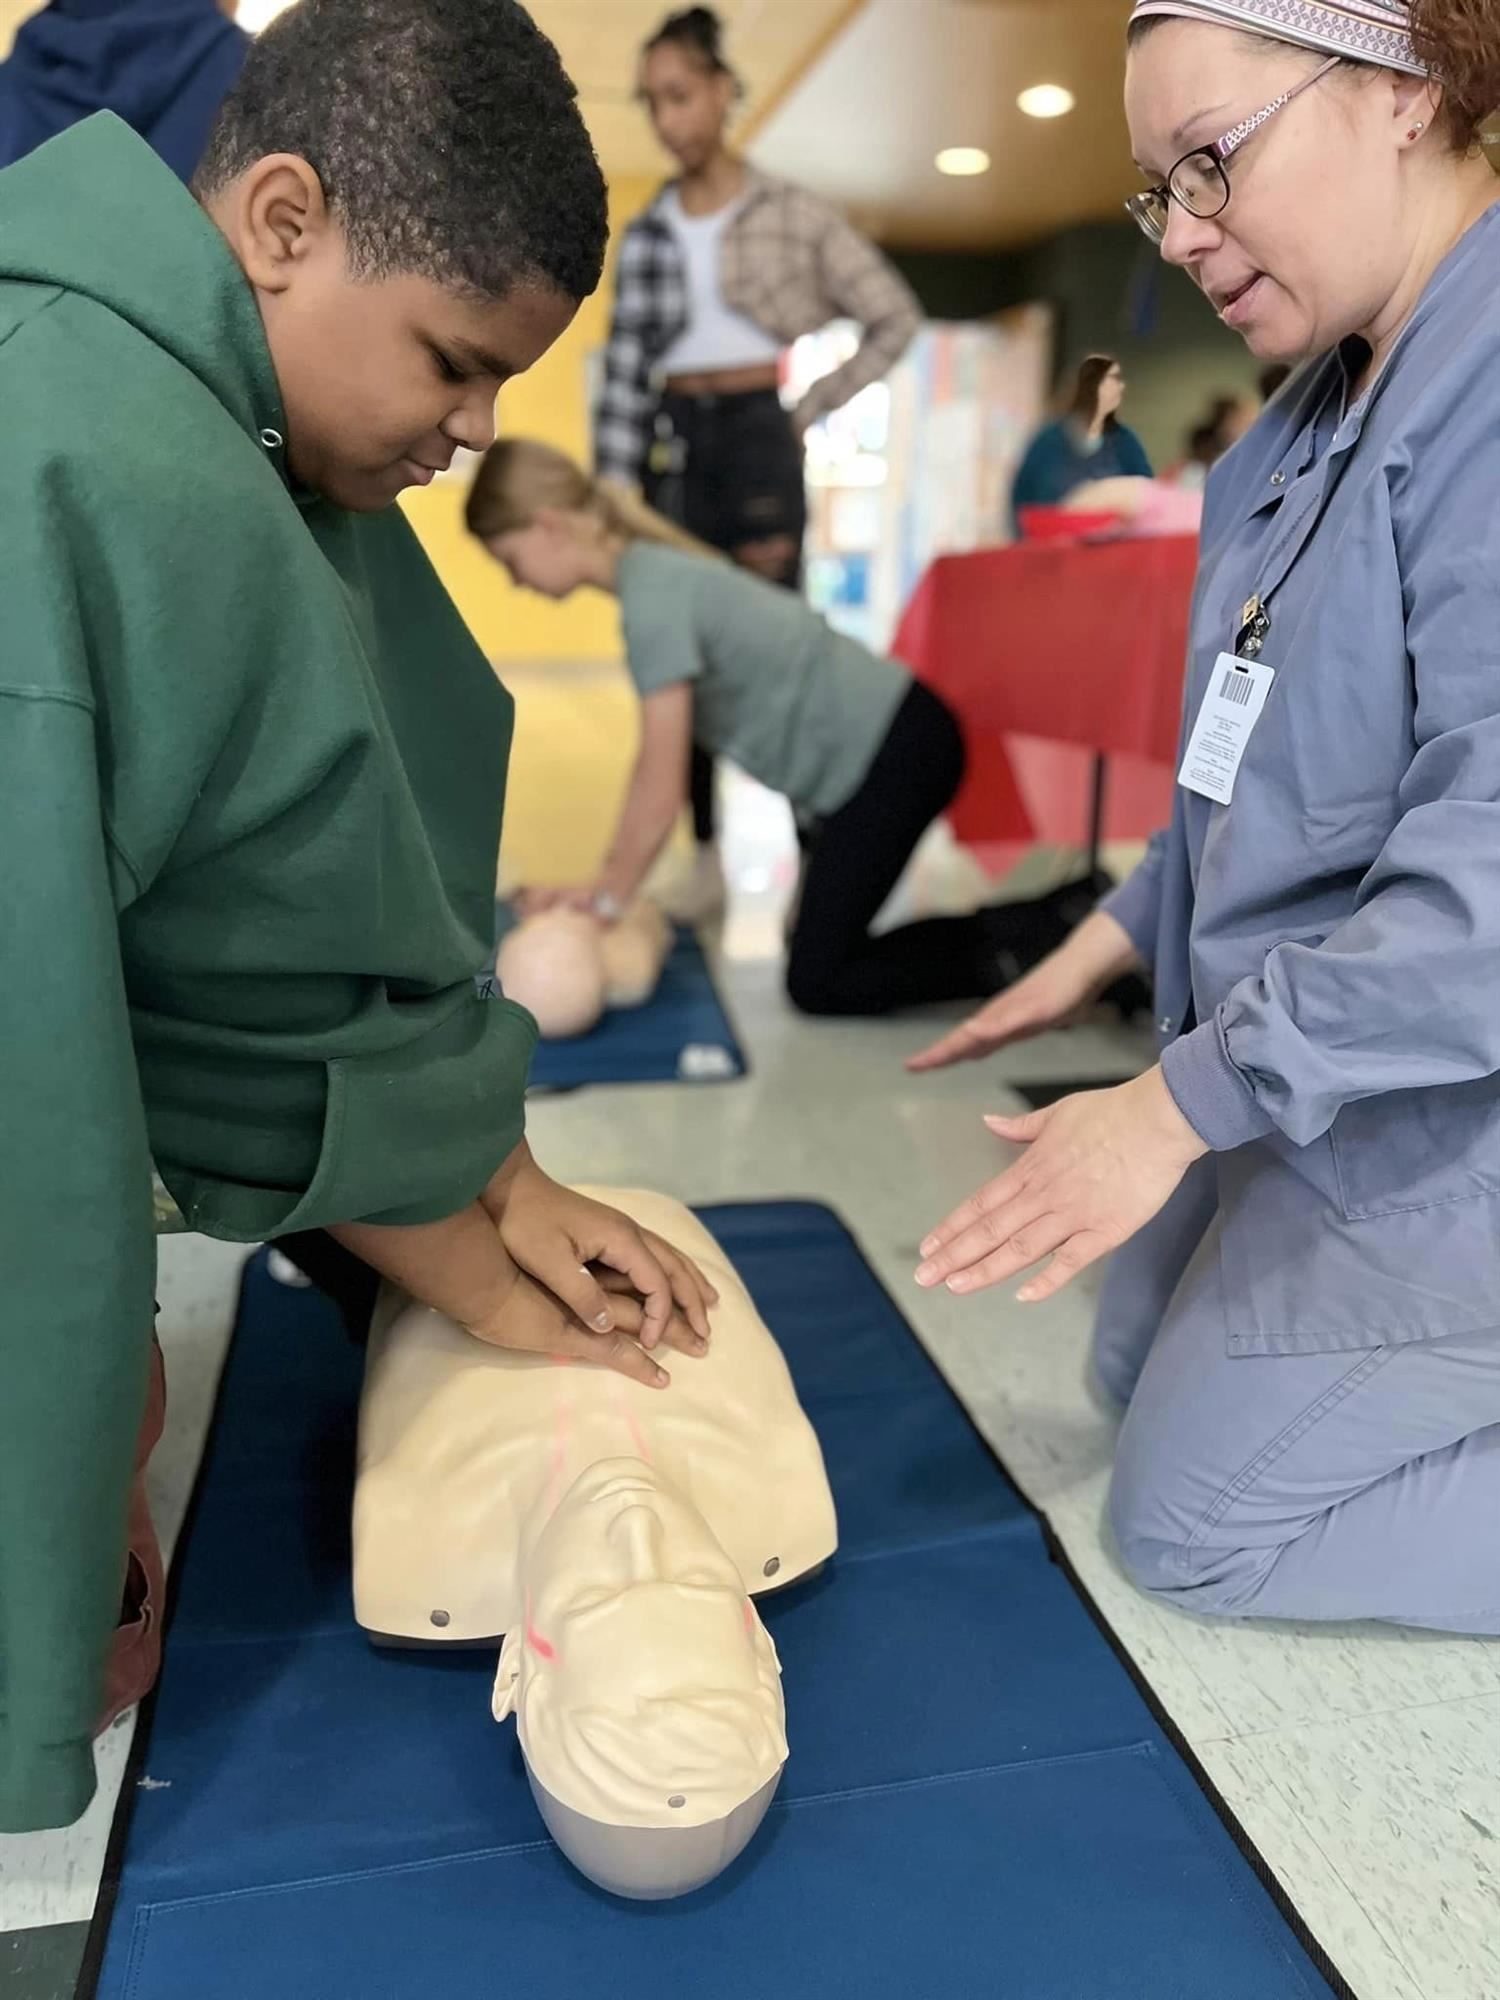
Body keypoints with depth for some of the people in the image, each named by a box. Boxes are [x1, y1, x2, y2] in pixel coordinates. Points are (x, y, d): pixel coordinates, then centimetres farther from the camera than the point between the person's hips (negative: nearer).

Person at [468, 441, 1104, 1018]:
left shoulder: (653, 596, -19)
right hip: (884, 740, 10)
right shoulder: (654, 568, 10)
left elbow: (661, 792, -18)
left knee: (818, 984, -5)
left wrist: (607, 899, -6)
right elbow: (654, 767, 11)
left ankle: (1060, 933, -5)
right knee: (826, 958, 14)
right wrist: (605, 883, 9)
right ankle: (1055, 919, 13)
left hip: (895, 750, -10)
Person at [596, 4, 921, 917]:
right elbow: (624, 367, 8)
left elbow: (896, 320, 4)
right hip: (672, 444, 4)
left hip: (754, 434, -4)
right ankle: (707, 859, 11)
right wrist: (615, 485, 0)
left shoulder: (791, 213, 3)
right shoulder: (648, 234, 11)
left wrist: (815, 410, -1)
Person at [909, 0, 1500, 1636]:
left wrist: (1181, 1102, -25)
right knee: (1142, 1372, 21)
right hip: (1311, 1067, 10)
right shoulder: (1331, 405, 7)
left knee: (1200, 1522, 2)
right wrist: (1121, 933, 16)